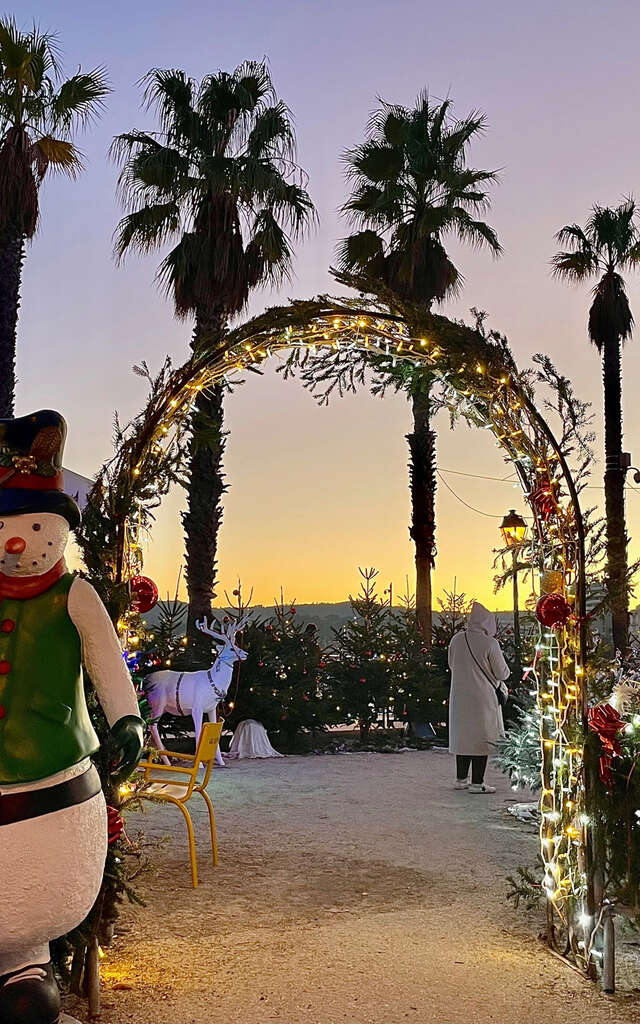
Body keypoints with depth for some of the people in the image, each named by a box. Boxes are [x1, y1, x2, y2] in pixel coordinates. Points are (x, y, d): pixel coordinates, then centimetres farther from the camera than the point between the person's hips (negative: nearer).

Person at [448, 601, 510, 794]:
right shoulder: (489, 643, -17)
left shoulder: (456, 639, -1)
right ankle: (477, 783, 6)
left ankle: (461, 779, 23)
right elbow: (502, 673, -10)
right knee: (482, 738, 4)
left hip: (459, 697, 5)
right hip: (483, 698, -5)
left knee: (463, 735, 16)